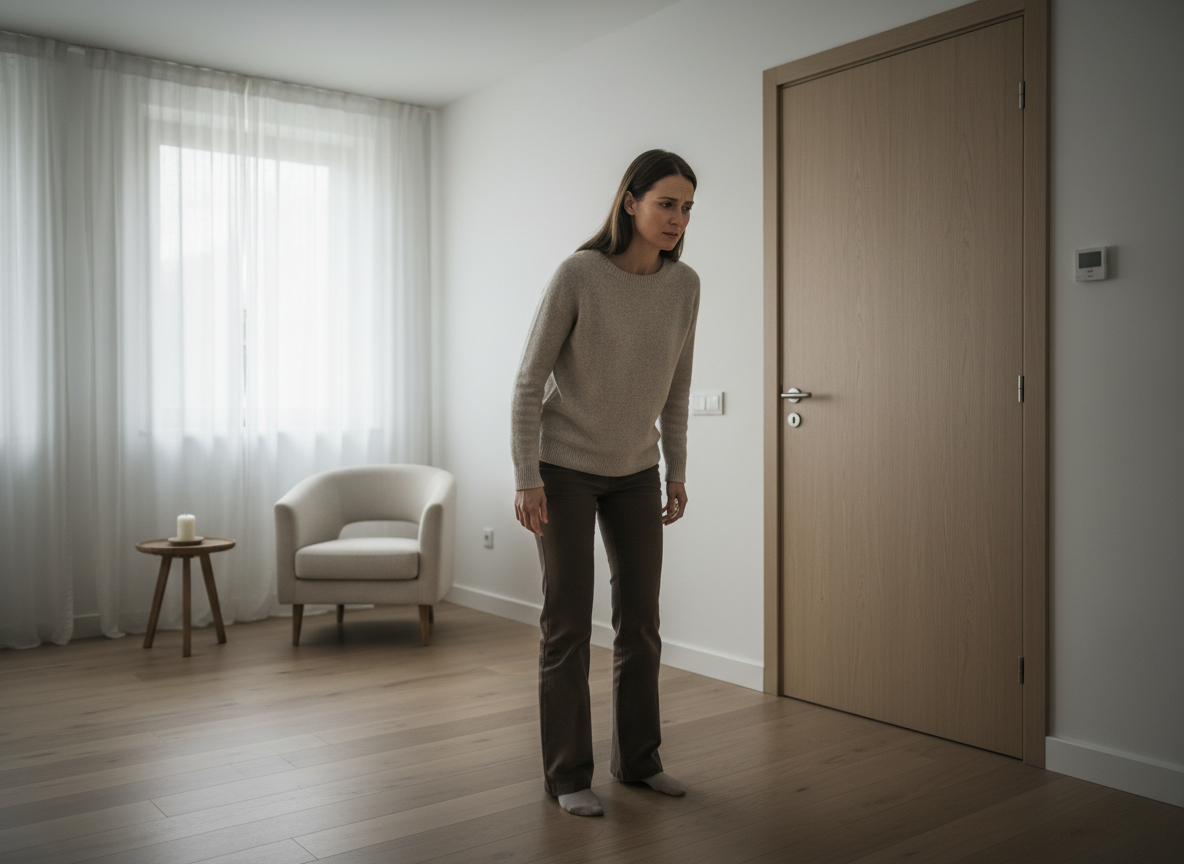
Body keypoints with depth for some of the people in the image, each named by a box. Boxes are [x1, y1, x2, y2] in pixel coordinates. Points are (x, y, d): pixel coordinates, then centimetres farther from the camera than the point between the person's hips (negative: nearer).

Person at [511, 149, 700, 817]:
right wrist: (528, 478, -17)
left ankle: (639, 758, 25)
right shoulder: (578, 274, -18)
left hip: (636, 473, 5)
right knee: (569, 623, -1)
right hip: (564, 470, -4)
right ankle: (569, 774, 14)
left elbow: (675, 388, 7)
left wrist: (677, 473, 8)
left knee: (641, 619, 8)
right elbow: (530, 380, -14)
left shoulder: (685, 285, -5)